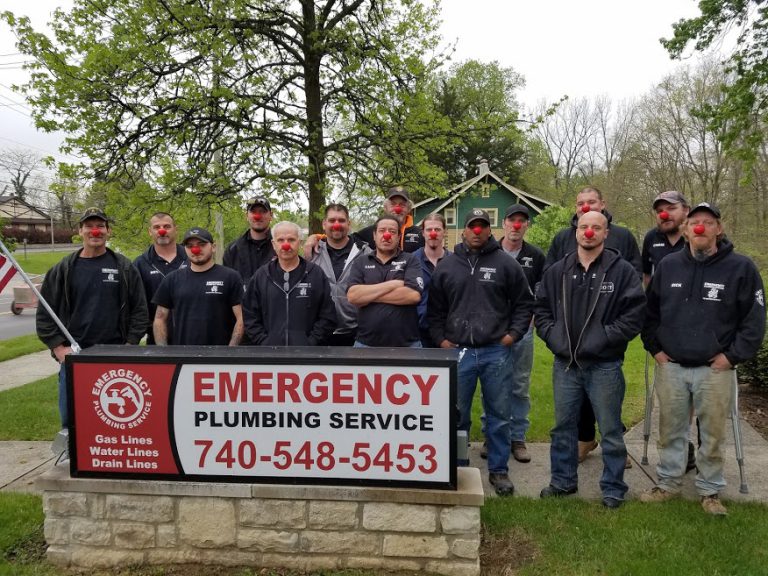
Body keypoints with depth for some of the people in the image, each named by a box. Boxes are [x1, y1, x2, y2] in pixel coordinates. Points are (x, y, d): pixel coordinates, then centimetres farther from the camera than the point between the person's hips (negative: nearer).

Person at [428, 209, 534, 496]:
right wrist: (440, 338, 3)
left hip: (495, 352, -1)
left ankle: (498, 470, 23)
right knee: (457, 415, 9)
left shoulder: (506, 264, 3)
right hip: (458, 351, 1)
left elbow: (524, 302, 9)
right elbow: (435, 308, 12)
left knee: (498, 414, 8)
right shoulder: (447, 265, 7)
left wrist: (514, 333, -1)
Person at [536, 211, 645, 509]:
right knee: (563, 426, 16)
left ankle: (613, 488, 25)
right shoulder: (557, 271, 6)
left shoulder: (622, 271, -5)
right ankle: (563, 480, 32)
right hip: (565, 363, 4)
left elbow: (634, 316, -9)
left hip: (604, 365, -3)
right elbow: (541, 308, 12)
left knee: (610, 431, 8)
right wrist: (554, 336, -3)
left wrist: (601, 338, -16)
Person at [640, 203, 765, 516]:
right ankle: (668, 483, 28)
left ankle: (711, 491, 25)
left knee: (713, 435, 8)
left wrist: (732, 356, -7)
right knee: (670, 431, 12)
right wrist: (655, 348, 6)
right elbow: (650, 311, 13)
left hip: (715, 369, -2)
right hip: (670, 367, 2)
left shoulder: (741, 267, -4)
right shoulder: (668, 265, 4)